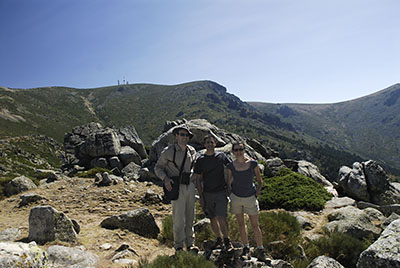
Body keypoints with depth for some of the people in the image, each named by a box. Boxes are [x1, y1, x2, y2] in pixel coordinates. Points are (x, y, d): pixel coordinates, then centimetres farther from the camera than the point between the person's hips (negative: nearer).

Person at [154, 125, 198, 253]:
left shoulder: (192, 151, 6)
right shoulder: (169, 151, -9)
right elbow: (158, 168, -1)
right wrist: (165, 179, -18)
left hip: (190, 186, 5)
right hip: (176, 187, -5)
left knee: (190, 217, 12)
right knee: (179, 218, -3)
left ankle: (190, 244, 25)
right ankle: (178, 246, 14)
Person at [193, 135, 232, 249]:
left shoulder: (222, 156, 1)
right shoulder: (200, 160, 1)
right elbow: (197, 179, 4)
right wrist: (201, 196, 0)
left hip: (221, 192, -1)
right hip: (208, 194, 2)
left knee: (221, 217, -11)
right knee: (212, 219, 9)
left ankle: (226, 240, 9)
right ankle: (219, 239, 29)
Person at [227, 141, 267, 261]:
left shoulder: (253, 163, -11)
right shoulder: (231, 166, -7)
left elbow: (260, 182, 1)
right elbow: (229, 184, 7)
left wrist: (256, 195, -4)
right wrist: (231, 196, 1)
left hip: (250, 197, -1)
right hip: (236, 197, 2)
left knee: (255, 225, 5)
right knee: (241, 224, 14)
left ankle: (260, 250, 21)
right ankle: (246, 247, 30)